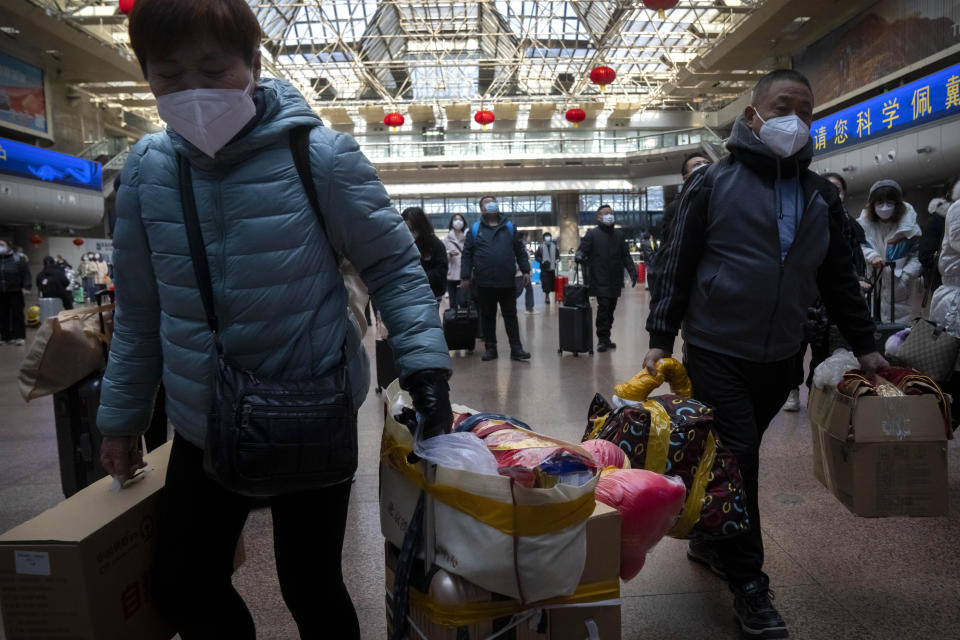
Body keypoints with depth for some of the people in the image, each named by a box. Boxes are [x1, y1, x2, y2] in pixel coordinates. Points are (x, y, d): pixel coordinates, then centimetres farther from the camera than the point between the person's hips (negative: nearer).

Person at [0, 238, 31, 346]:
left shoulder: (18, 259, -3)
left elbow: (26, 273, -5)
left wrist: (26, 287, -13)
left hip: (15, 292, -4)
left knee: (17, 314, -1)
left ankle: (19, 336, 2)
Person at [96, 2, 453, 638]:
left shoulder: (320, 155, -15)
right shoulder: (147, 167, -3)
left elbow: (395, 266, -8)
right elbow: (140, 310, 7)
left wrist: (424, 362, -22)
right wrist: (122, 416, 13)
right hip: (202, 425, 5)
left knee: (310, 586, 12)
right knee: (183, 585, 20)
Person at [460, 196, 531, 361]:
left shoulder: (509, 227, 11)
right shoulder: (475, 229, 7)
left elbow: (520, 251, 11)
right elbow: (467, 254, 4)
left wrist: (525, 271, 4)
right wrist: (465, 277, -3)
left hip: (507, 282, 1)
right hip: (484, 284, 0)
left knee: (511, 316, 5)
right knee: (487, 316, 7)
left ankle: (516, 349, 9)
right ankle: (490, 348, 17)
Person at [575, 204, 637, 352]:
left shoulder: (619, 234, 16)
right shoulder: (592, 234, 2)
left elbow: (625, 256, 19)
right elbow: (582, 250, 0)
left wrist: (632, 270, 8)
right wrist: (579, 256, -24)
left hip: (615, 281, 5)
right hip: (600, 280, -5)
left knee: (611, 309, 7)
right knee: (603, 307, -12)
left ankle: (606, 338, 16)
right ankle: (602, 339, -4)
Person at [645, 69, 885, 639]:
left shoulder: (821, 196, 9)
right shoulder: (714, 184, -5)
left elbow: (839, 277, 15)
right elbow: (676, 266, -6)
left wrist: (865, 345, 12)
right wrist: (661, 340, -10)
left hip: (781, 356, 5)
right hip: (716, 351, -4)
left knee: (738, 456, 15)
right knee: (737, 458, -3)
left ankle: (709, 542, 36)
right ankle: (749, 583, 12)